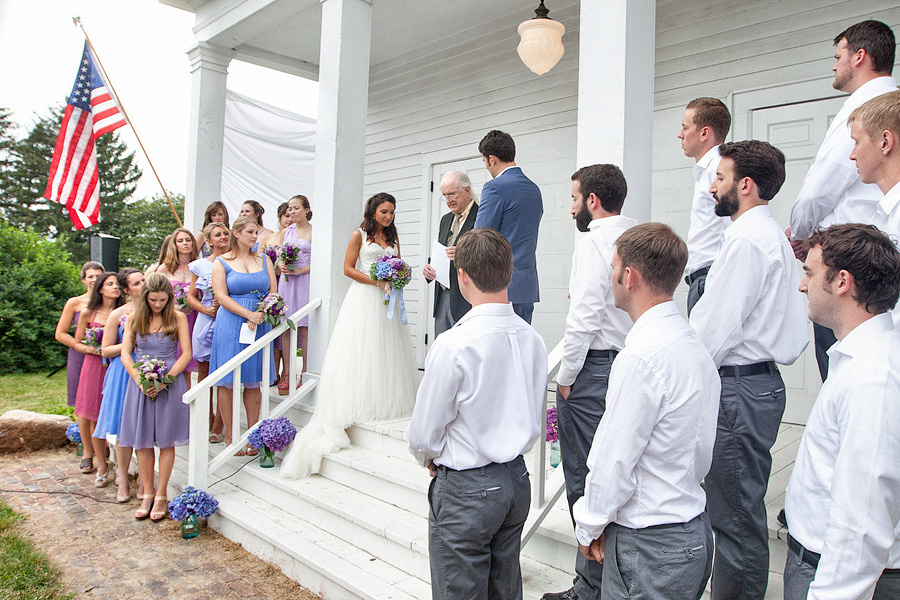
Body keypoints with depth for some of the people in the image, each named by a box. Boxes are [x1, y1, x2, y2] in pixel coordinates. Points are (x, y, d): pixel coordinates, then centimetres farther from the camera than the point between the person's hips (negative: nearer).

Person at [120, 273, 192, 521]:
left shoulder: (178, 318, 0)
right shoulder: (134, 318, 7)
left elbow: (186, 354, -4)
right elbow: (125, 353, 4)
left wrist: (163, 380, -14)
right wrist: (139, 380, -12)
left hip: (170, 382, -2)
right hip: (140, 383, 2)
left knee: (166, 440, 1)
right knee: (142, 440, 5)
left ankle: (161, 495, 11)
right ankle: (147, 494, 17)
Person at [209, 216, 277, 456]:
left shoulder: (264, 260, 13)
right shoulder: (221, 262, 3)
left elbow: (273, 292, 8)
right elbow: (221, 296, -7)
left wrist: (261, 315, -9)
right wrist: (249, 314, -17)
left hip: (259, 324, 3)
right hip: (231, 326, -3)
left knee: (254, 381, 6)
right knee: (227, 382, -1)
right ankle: (229, 436, 8)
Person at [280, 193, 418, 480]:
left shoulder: (393, 237, 15)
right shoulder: (359, 235, 1)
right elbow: (348, 268, -4)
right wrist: (375, 281, -14)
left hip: (387, 300, 5)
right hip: (363, 298, -5)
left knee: (387, 351, 6)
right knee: (360, 351, -6)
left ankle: (386, 402, 14)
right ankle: (358, 405, -4)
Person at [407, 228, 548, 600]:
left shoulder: (453, 345, -24)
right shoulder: (533, 339, -4)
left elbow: (423, 434, -14)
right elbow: (533, 419, 9)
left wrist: (428, 458, 7)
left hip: (465, 489, -6)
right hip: (517, 481, 7)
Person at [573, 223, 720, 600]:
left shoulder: (642, 357, -24)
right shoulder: (695, 346, 4)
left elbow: (614, 463, -20)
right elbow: (700, 454, 11)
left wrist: (588, 528, -4)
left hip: (649, 545, -8)